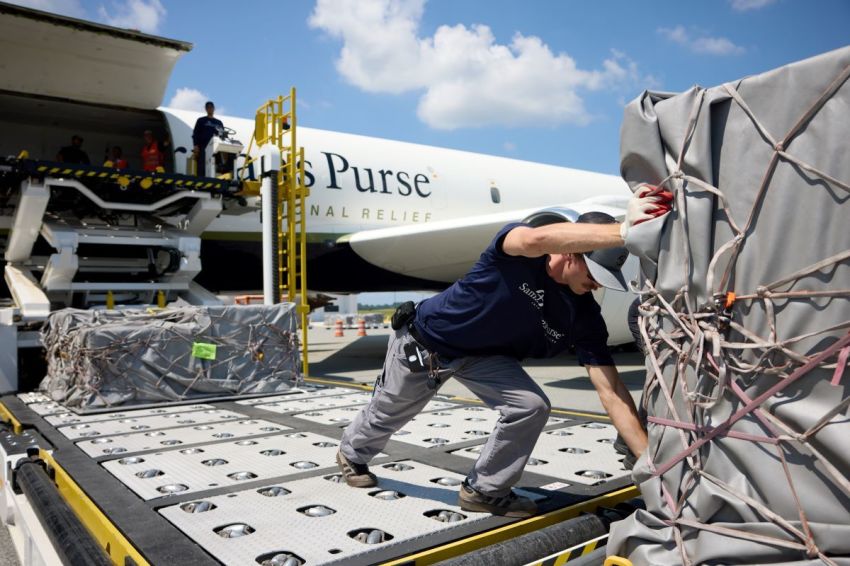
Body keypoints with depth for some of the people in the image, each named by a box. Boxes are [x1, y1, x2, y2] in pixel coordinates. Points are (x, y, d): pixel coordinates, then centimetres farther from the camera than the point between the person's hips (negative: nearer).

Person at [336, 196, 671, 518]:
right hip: (425, 342, -4)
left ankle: (483, 490, 6)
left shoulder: (584, 315, -22)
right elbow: (539, 238, -61)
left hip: (484, 356, 4)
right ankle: (352, 453, 54)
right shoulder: (518, 251, -34)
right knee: (387, 413, 18)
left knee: (532, 407, -17)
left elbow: (612, 392, -24)